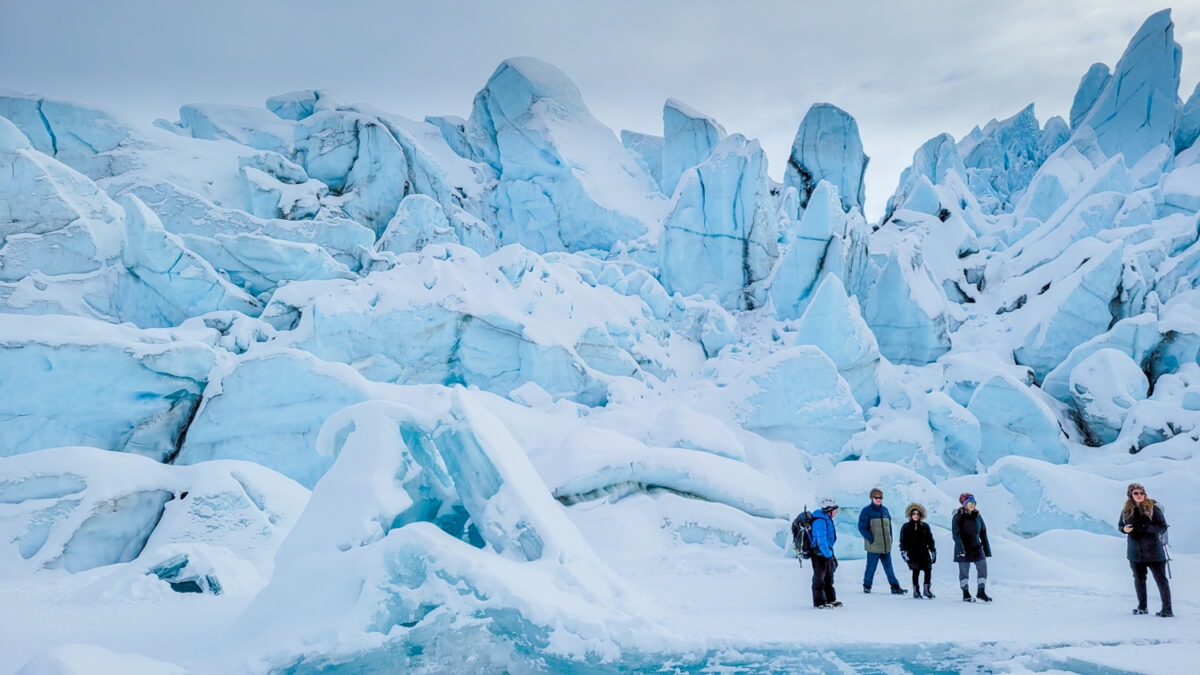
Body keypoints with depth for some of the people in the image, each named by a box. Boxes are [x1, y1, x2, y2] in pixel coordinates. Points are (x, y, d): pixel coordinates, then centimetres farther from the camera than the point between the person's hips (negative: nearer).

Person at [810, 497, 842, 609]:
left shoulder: (827, 519, 13)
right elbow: (821, 540, -25)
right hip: (819, 553, -11)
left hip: (826, 552, 11)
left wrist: (831, 554, 22)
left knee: (828, 577, 19)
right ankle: (819, 602, 2)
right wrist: (828, 554, -25)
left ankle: (830, 600, 29)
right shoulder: (820, 521, -20)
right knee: (819, 577, -4)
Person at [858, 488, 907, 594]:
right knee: (871, 567, 1)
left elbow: (889, 526, 20)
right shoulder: (866, 511, -6)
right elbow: (862, 527, -9)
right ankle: (867, 586, 16)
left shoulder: (885, 510, 13)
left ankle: (895, 587, 10)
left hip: (886, 546, 5)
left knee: (889, 568, 8)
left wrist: (890, 540, 11)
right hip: (873, 547, -5)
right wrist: (871, 539, -14)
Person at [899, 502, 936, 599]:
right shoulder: (906, 527, 5)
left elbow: (930, 540, 14)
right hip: (912, 553, -2)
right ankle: (916, 591, 2)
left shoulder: (925, 526, 11)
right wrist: (903, 552, -3)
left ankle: (927, 589, 8)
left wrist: (933, 552, 12)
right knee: (916, 570, -9)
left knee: (928, 569, -9)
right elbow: (902, 541, 5)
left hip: (924, 552, 2)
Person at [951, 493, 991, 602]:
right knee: (964, 571, 4)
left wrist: (987, 549, 10)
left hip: (977, 547, 4)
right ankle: (966, 594, 16)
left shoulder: (977, 516, 4)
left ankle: (981, 592, 13)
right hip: (963, 549, -4)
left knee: (983, 567, -1)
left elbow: (983, 533, 10)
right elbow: (956, 534, -16)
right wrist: (960, 548, -25)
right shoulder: (958, 517, -10)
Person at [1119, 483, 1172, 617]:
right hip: (1135, 552, 5)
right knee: (1139, 579, 14)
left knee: (1161, 579, -4)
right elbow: (1120, 524, 16)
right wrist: (1124, 529, -8)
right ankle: (1142, 607, 27)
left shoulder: (1153, 508, -8)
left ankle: (1167, 609, -3)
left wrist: (1146, 528, -25)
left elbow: (1163, 526, -10)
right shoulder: (1126, 510, 4)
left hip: (1153, 550, -4)